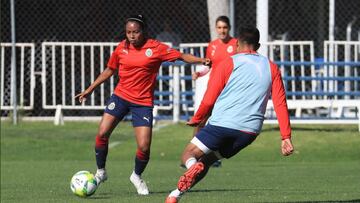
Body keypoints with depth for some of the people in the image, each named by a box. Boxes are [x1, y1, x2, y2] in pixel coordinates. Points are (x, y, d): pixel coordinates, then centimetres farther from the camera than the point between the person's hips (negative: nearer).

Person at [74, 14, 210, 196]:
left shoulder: (156, 48, -8)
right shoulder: (122, 48, 2)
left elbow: (182, 56, -6)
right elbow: (109, 70, 16)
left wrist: (203, 61, -22)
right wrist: (89, 90, 18)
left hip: (143, 102, -2)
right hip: (121, 96, 2)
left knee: (144, 147, -9)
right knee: (102, 133, -12)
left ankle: (137, 176, 21)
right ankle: (100, 172, 10)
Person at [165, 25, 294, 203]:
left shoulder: (228, 64, 2)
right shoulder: (272, 68, 12)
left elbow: (208, 100, 0)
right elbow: (281, 104, 4)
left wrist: (196, 120, 18)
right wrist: (286, 137, 1)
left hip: (222, 123, -4)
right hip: (249, 131, 4)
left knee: (189, 154, 7)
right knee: (206, 160, 17)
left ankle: (193, 166, -30)